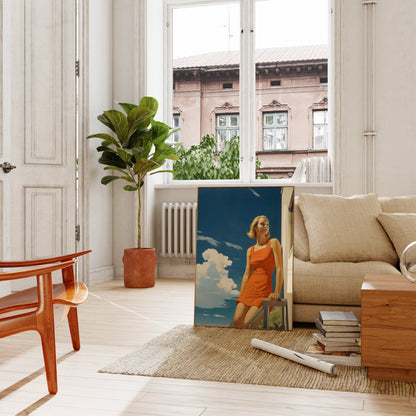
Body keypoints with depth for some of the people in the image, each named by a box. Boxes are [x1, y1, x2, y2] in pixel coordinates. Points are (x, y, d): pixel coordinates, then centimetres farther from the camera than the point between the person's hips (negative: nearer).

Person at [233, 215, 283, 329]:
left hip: (264, 290, -4)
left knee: (246, 324, -16)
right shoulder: (250, 250, 12)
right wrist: (240, 297, 11)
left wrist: (277, 293, -14)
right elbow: (246, 274, 14)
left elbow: (279, 268, -7)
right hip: (250, 288, 4)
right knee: (237, 322, -11)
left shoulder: (273, 243, -1)